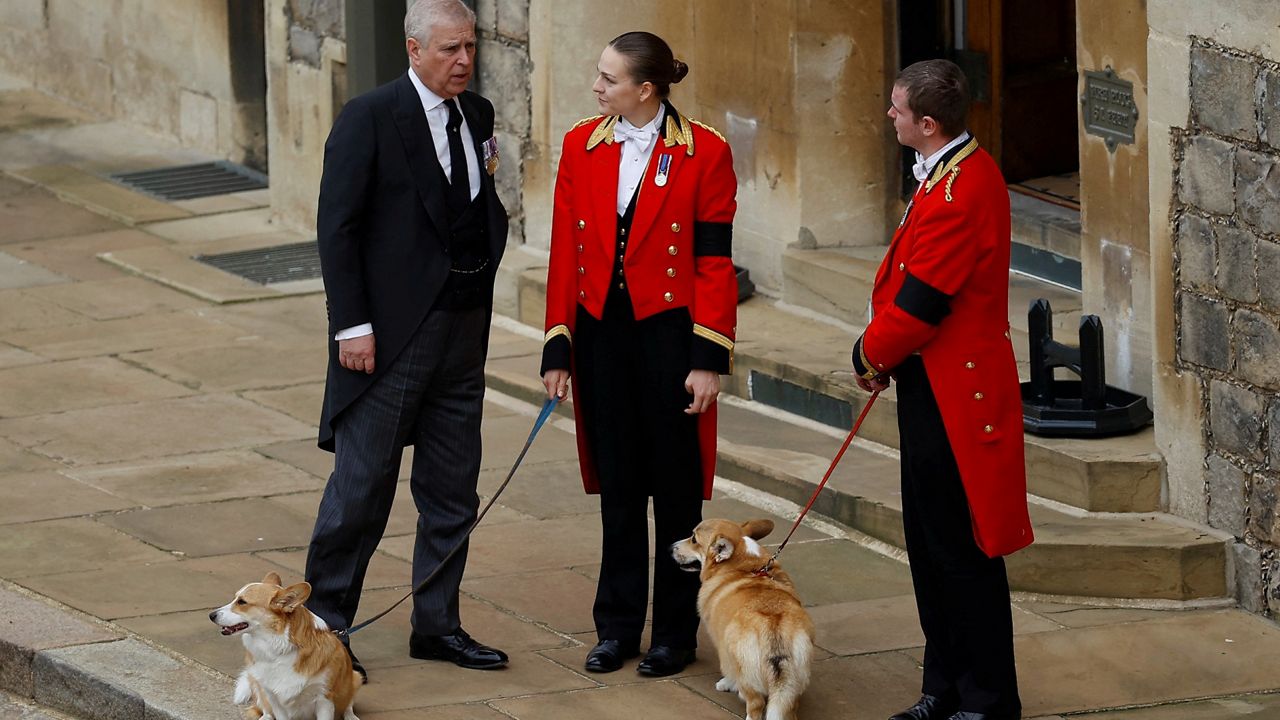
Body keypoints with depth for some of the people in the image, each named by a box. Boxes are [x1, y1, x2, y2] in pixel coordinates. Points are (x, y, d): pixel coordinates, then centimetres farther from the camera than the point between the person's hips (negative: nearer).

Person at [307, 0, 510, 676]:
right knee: (363, 484, -3)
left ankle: (437, 626, 20)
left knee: (452, 493, 11)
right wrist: (352, 326, -16)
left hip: (462, 334, 7)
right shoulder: (368, 119, -11)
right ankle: (324, 620, 9)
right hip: (391, 337, -7)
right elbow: (337, 226, -12)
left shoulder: (476, 115, 10)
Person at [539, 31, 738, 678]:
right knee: (617, 486, 10)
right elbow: (565, 253, 5)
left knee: (676, 489, 5)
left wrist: (709, 359, -10)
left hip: (668, 332, -3)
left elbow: (715, 262, -7)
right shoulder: (581, 147, 3)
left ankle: (675, 634, 15)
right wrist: (558, 348, 2)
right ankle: (617, 627, 19)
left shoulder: (704, 153, -8)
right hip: (601, 333, 3)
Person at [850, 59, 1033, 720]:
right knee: (930, 547, 16)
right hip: (934, 386, 11)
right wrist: (883, 352, 6)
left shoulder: (959, 192, -24)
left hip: (951, 398, -11)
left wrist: (871, 354, -4)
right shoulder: (962, 170, 9)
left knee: (960, 552, -1)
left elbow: (920, 302, -21)